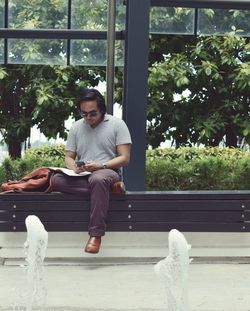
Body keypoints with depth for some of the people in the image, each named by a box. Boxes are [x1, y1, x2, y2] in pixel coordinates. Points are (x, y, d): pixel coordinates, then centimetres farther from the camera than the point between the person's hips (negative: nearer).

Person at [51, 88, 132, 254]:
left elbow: (125, 158, -4)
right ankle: (105, 189, -26)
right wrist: (75, 168, -12)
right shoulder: (76, 127, 14)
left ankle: (96, 235, -43)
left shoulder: (117, 124, 1)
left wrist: (100, 166, -19)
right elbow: (69, 157, 14)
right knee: (57, 180, -28)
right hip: (81, 176, 4)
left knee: (98, 179, -42)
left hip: (108, 172, -4)